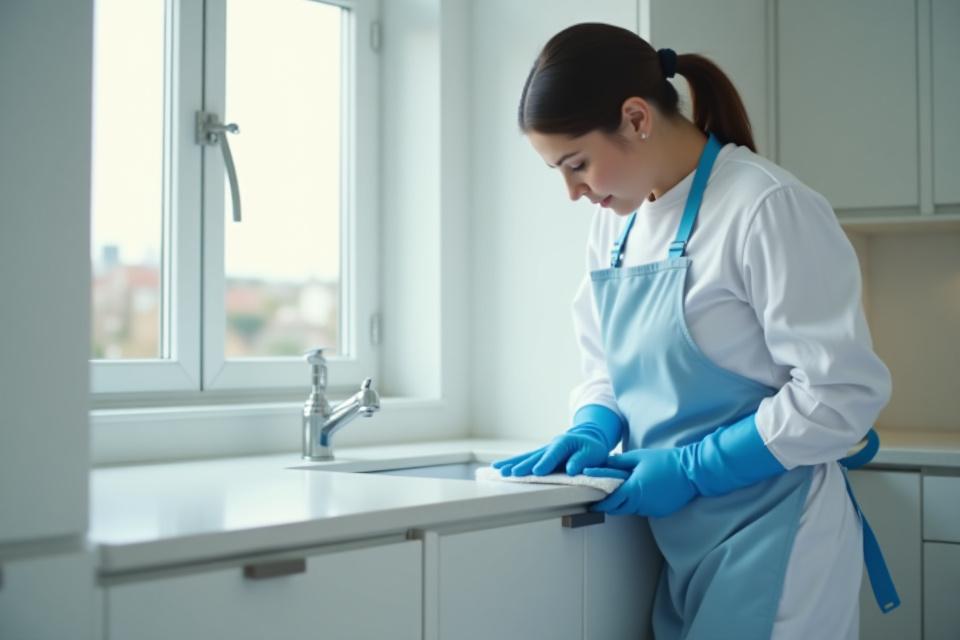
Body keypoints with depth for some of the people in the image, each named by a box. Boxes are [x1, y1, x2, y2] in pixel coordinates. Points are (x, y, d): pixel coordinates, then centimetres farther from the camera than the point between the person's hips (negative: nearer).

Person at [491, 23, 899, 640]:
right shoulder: (616, 221, 6)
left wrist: (691, 469, -17)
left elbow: (843, 392, -19)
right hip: (682, 541, 7)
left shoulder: (768, 207, -17)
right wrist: (593, 430, -5)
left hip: (772, 540, -7)